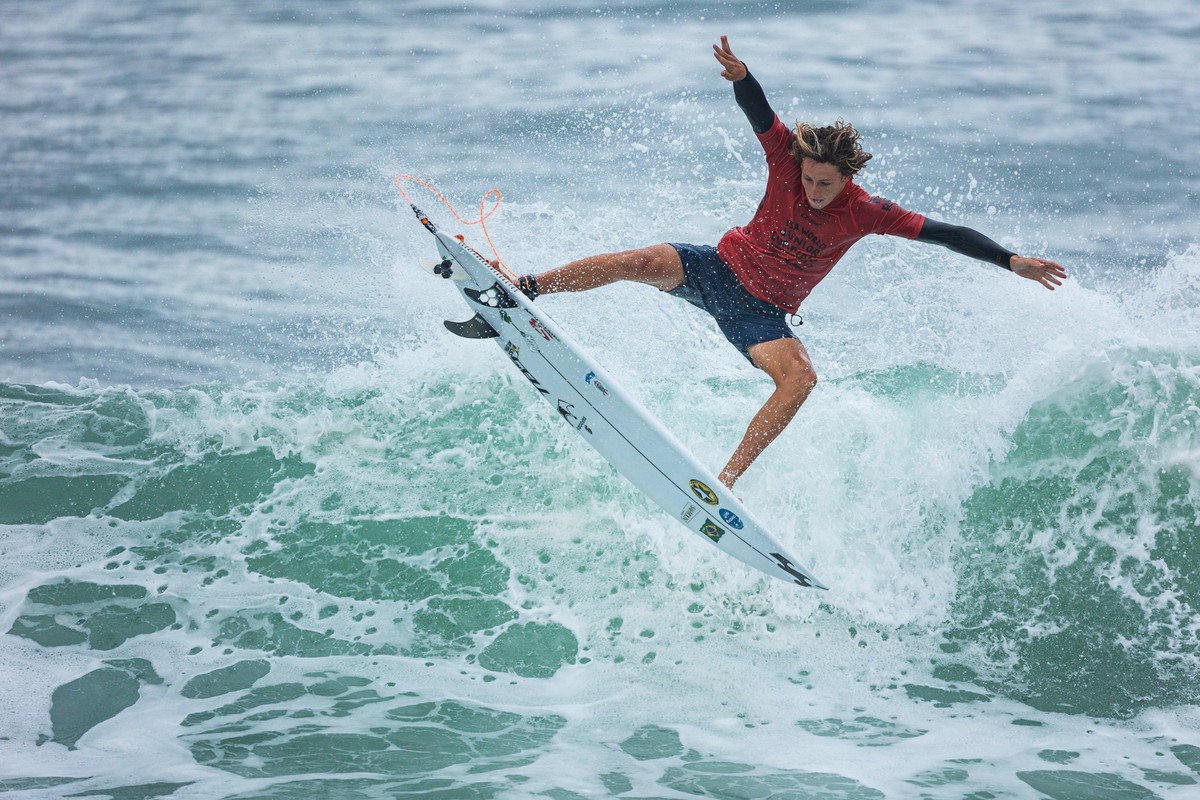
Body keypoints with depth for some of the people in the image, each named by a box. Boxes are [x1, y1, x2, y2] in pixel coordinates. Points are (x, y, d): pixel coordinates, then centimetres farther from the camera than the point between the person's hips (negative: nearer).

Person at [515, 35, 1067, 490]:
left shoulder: (865, 213, -13)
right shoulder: (788, 161, -12)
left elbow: (942, 233, -13)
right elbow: (759, 113, -25)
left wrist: (1011, 261, -18)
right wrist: (741, 77, -48)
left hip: (760, 314, 0)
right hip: (720, 267, 0)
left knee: (800, 378, -27)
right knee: (640, 262, -24)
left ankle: (727, 479, -29)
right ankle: (524, 290, -16)